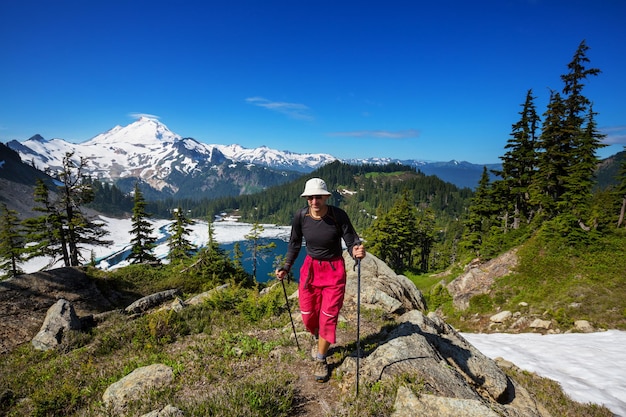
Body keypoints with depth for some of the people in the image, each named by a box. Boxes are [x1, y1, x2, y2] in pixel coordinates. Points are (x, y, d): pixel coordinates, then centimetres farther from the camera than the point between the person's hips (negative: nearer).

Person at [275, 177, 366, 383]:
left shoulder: (338, 215, -20)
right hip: (310, 268, 3)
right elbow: (294, 244, 3)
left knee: (328, 316, 3)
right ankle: (319, 340, 47)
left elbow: (351, 241, -15)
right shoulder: (301, 217, -12)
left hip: (334, 269, -3)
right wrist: (286, 268, -2)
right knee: (308, 315, 12)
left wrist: (357, 251, -38)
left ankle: (321, 360, 27)